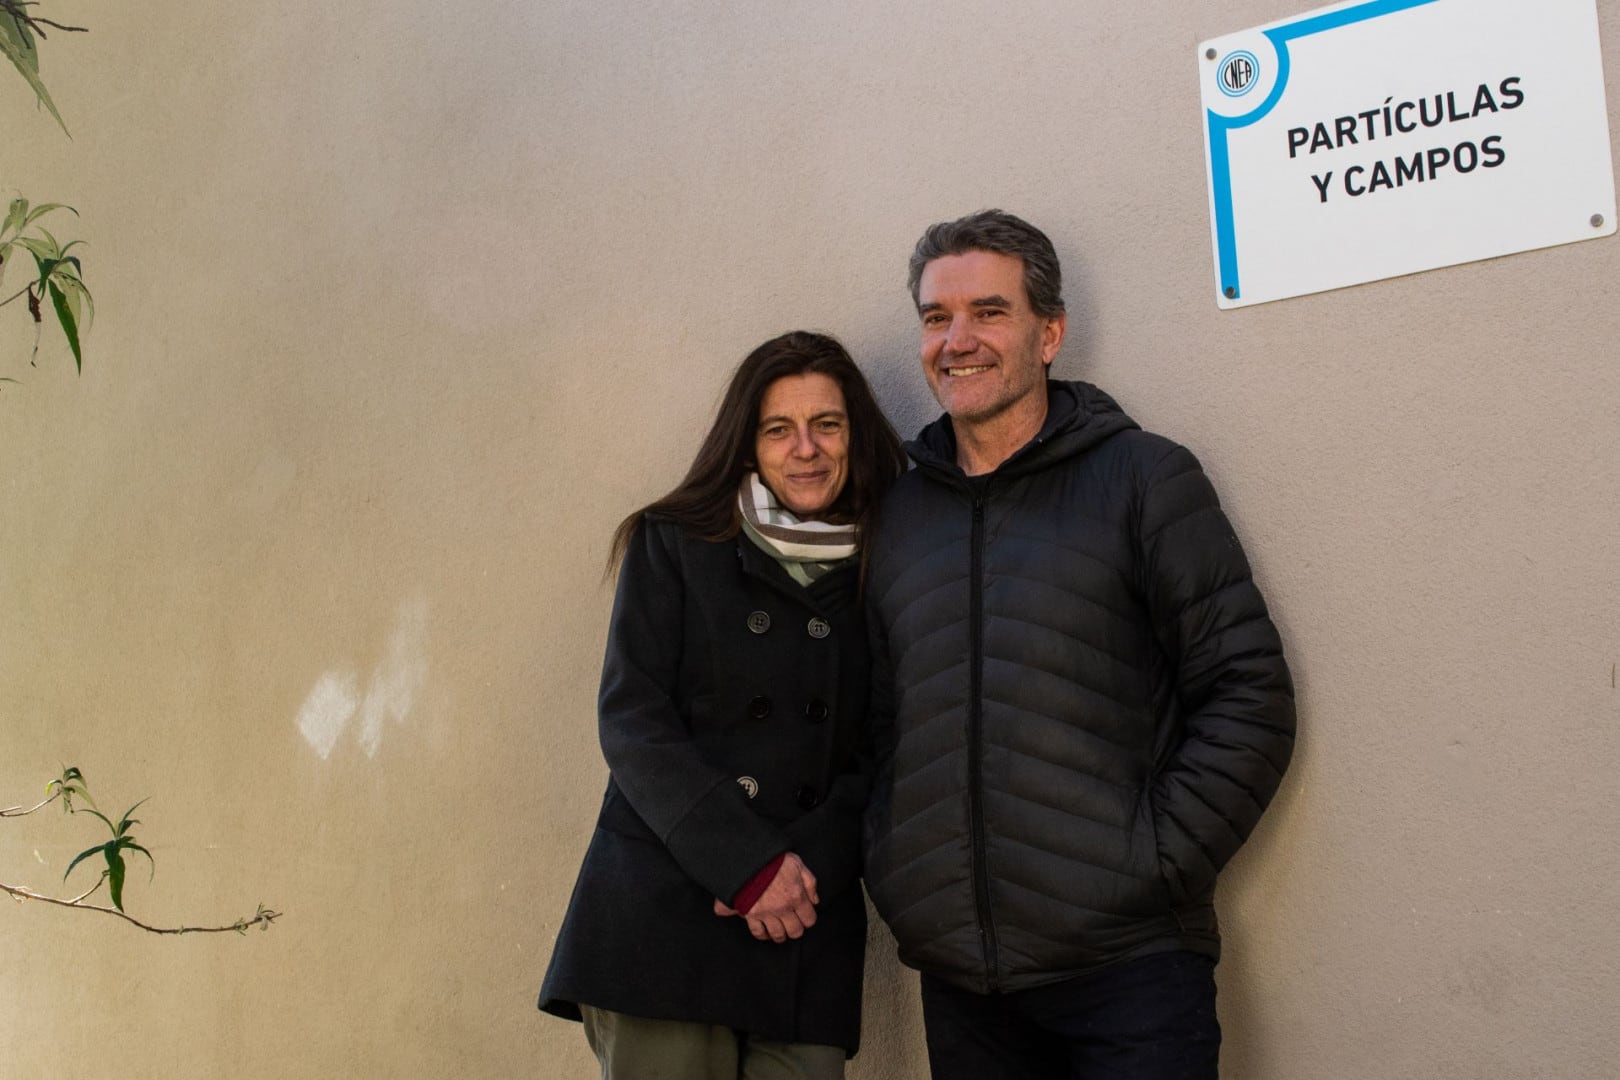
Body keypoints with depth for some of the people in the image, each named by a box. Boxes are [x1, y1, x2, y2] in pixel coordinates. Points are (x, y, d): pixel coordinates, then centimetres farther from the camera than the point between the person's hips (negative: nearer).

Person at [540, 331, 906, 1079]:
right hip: (662, 918, -1)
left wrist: (807, 862, -11)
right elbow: (631, 721, -4)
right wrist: (748, 866, -13)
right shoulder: (674, 548, 6)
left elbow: (882, 758, 7)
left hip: (806, 934, 2)